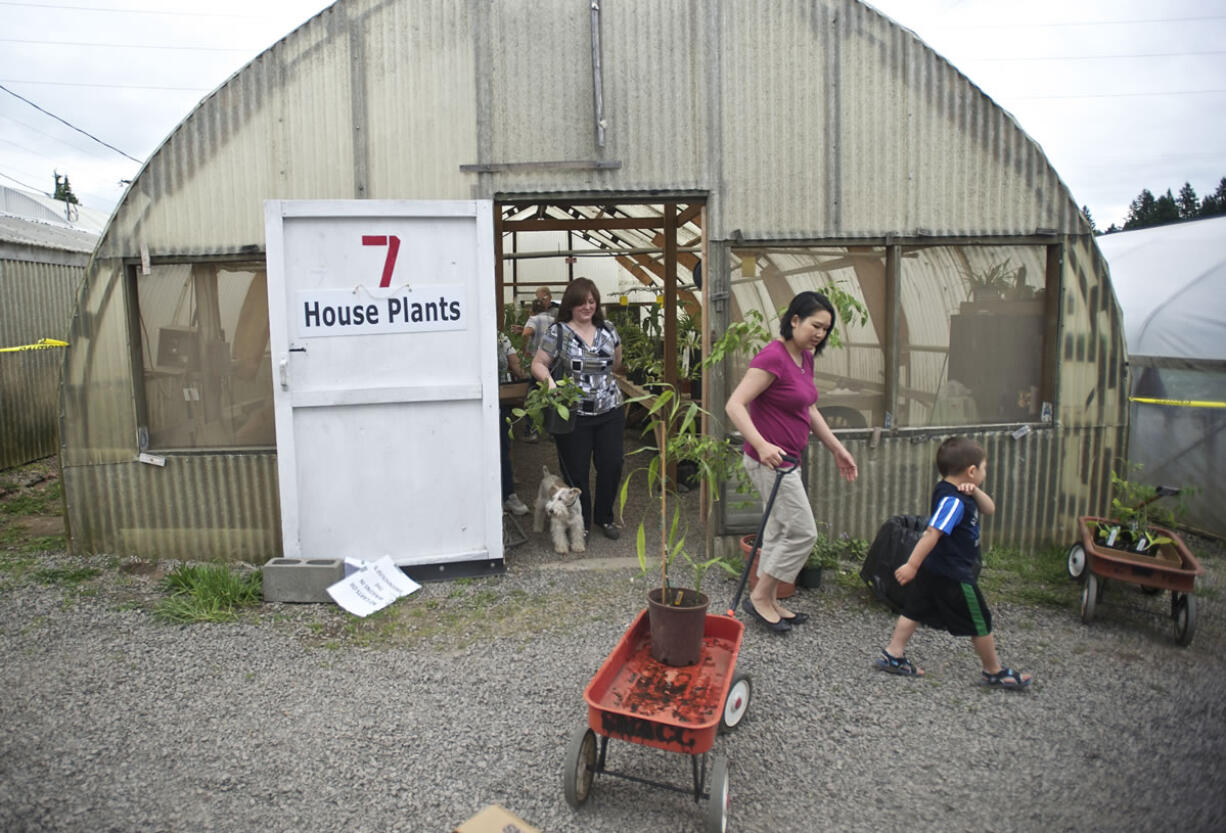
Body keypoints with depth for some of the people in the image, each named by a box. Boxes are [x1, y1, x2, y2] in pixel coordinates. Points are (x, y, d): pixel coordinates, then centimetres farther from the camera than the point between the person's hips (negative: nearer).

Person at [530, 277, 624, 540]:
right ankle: (581, 524, 23)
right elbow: (537, 364, -6)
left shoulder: (607, 329, 8)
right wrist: (549, 379, -22)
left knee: (612, 466, 8)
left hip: (610, 411, 4)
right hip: (573, 414, -4)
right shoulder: (558, 332, -4)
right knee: (576, 471, 5)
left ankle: (605, 517, 30)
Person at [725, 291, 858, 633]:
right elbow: (735, 404, -26)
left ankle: (768, 603, 29)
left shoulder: (805, 358, 9)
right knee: (803, 532, -3)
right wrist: (762, 445, -36)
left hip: (784, 460, 10)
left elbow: (810, 412, 19)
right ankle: (759, 596, 11)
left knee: (779, 532, 16)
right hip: (769, 460, -10)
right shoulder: (773, 357, -20)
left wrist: (837, 449, 18)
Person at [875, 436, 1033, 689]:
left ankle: (893, 654, 14)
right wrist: (912, 565, -31)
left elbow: (989, 509, 10)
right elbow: (932, 533, -29)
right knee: (980, 623, 8)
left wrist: (975, 491, -9)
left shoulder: (956, 493, 7)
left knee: (915, 611, 12)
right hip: (953, 575, -9)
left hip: (932, 570, 9)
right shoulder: (953, 500, -24)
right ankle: (995, 672, 24)